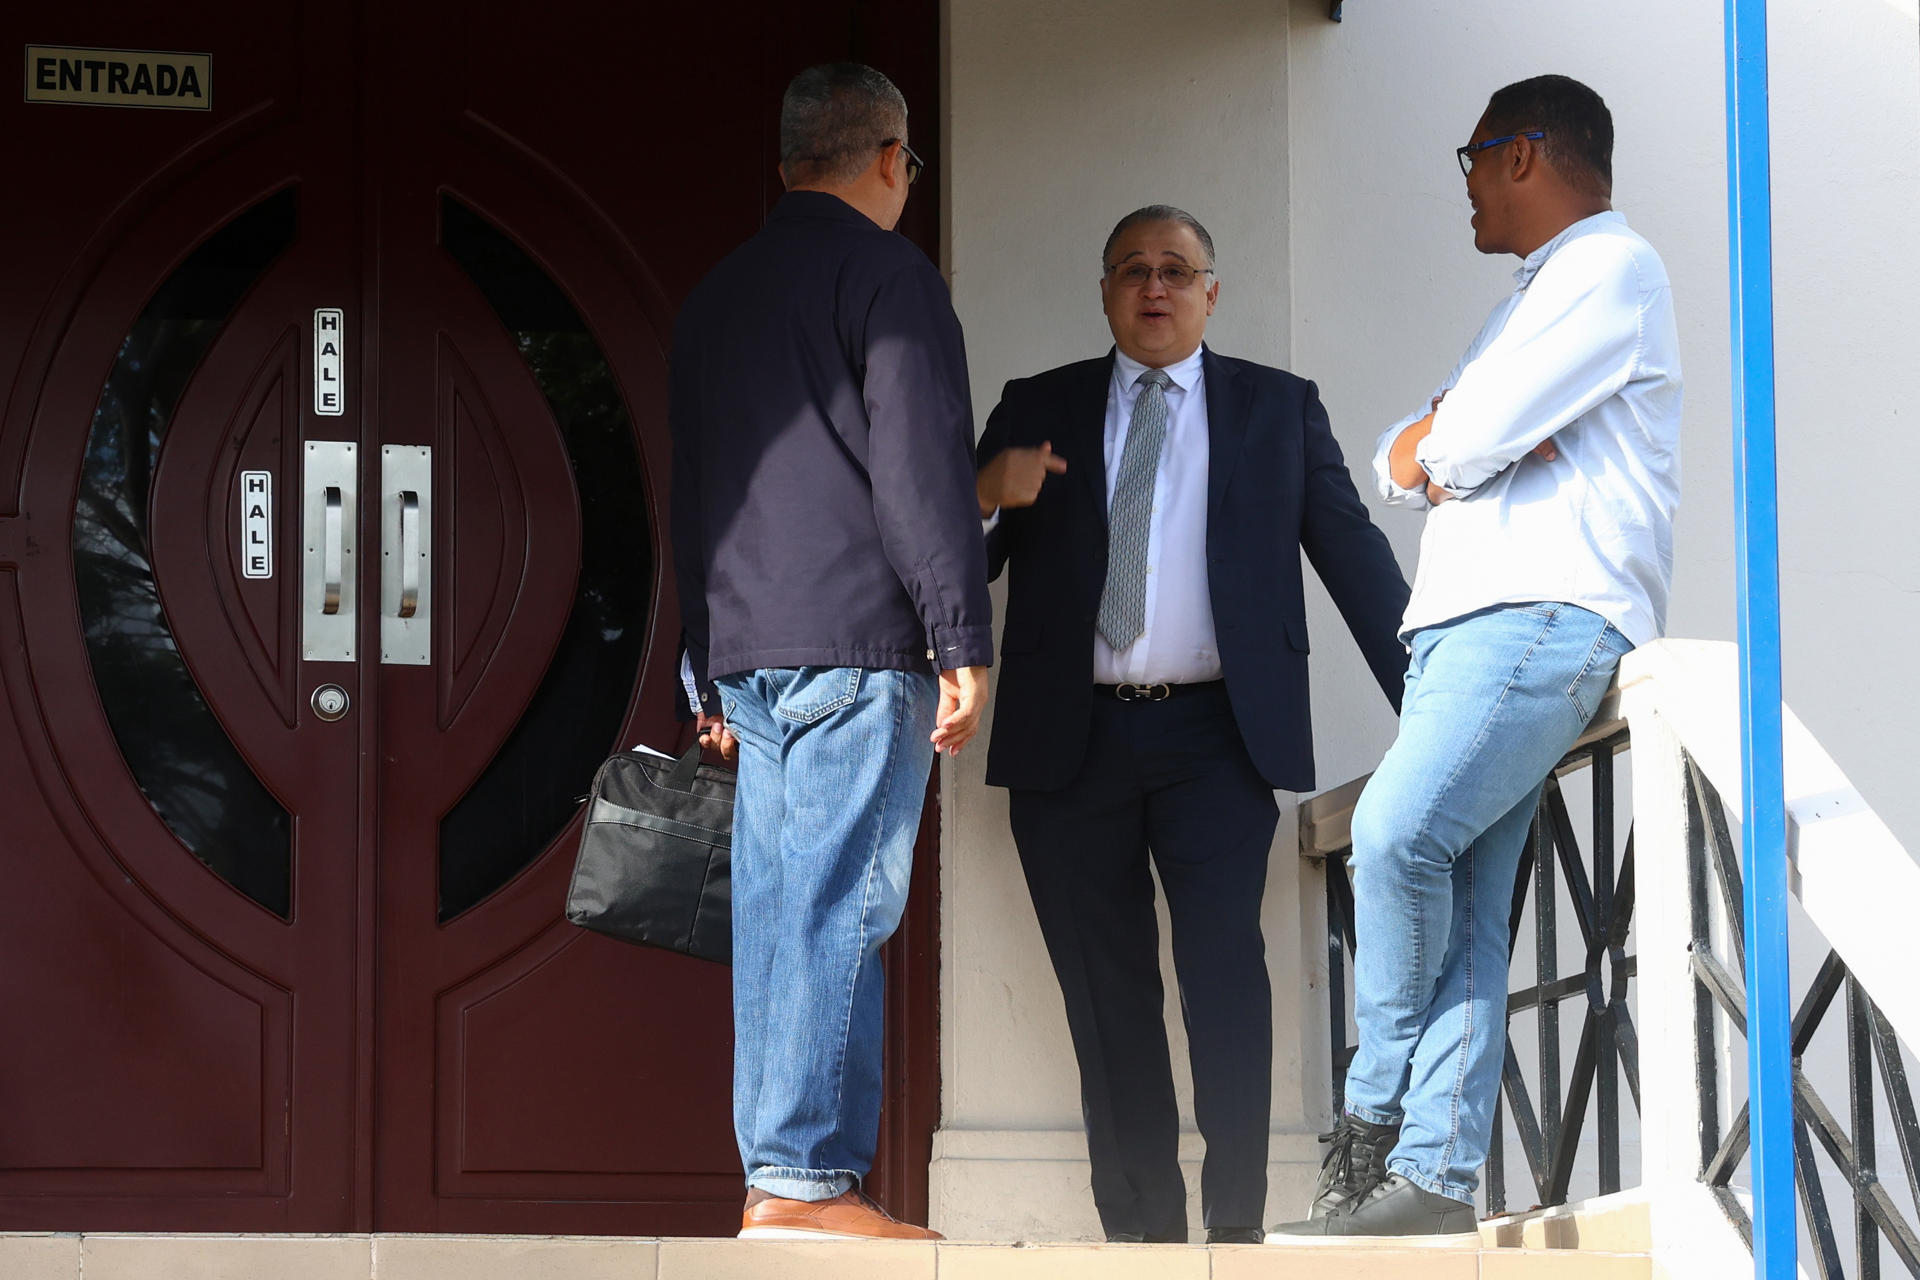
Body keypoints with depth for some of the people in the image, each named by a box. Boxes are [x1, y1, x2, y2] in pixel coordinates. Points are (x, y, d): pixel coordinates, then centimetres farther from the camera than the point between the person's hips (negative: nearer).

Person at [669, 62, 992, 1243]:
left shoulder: (717, 293, 22)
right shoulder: (889, 274, -3)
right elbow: (922, 469, -11)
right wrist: (964, 640, -11)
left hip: (744, 651, 8)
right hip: (854, 643, -8)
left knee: (775, 913, 7)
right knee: (841, 910, -10)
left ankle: (774, 1178, 5)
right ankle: (806, 1178, -15)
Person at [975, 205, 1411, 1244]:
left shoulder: (1278, 408, 13)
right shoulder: (1037, 409, 14)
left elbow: (1353, 555, 9)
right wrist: (987, 495, -13)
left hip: (1215, 739, -2)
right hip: (1071, 745, 2)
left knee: (1224, 960, -17)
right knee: (1108, 998, 2)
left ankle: (1237, 1224, -15)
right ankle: (1141, 1235, 5)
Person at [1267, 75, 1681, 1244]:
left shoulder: (1611, 268, -1)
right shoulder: (1533, 301, 32)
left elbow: (1465, 441, -12)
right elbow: (1402, 459, 23)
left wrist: (1441, 443, 9)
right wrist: (1450, 444, 3)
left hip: (1547, 617, -10)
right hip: (1465, 623, 10)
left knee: (1398, 833, -24)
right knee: (1462, 912, -2)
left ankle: (1380, 1115, -12)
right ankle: (1431, 1180, -10)